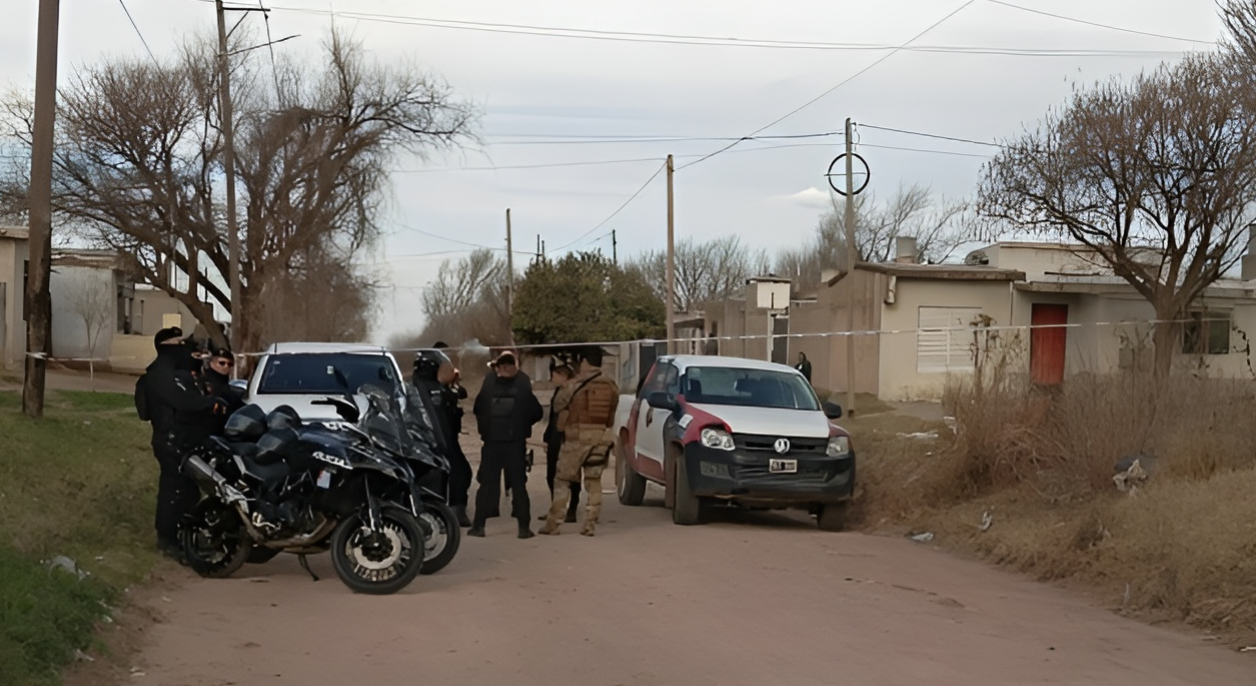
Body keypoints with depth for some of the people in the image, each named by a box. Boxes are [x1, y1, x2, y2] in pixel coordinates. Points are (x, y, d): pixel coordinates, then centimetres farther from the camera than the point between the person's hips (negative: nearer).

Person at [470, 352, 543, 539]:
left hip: (491, 443, 1)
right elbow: (536, 412, -1)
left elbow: (477, 411, 4)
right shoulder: (523, 389, -8)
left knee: (487, 484, 8)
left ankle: (478, 525, 5)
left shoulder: (487, 388, -5)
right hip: (516, 444, -1)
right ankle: (524, 527, 2)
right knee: (518, 485, 5)